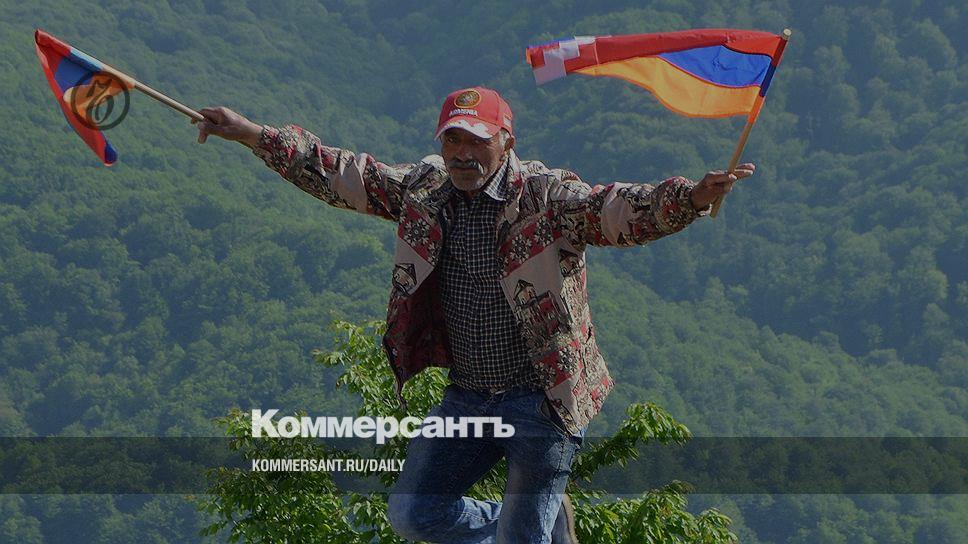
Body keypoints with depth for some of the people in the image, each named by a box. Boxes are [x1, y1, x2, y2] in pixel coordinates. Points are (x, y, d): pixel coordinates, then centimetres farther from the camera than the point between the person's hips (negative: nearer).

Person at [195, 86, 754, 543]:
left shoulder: (548, 197, -14)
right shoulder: (424, 190, 3)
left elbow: (620, 210, -29)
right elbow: (340, 174, 10)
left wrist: (693, 197, -48)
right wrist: (252, 134, 8)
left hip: (543, 398, -6)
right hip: (467, 396, 6)